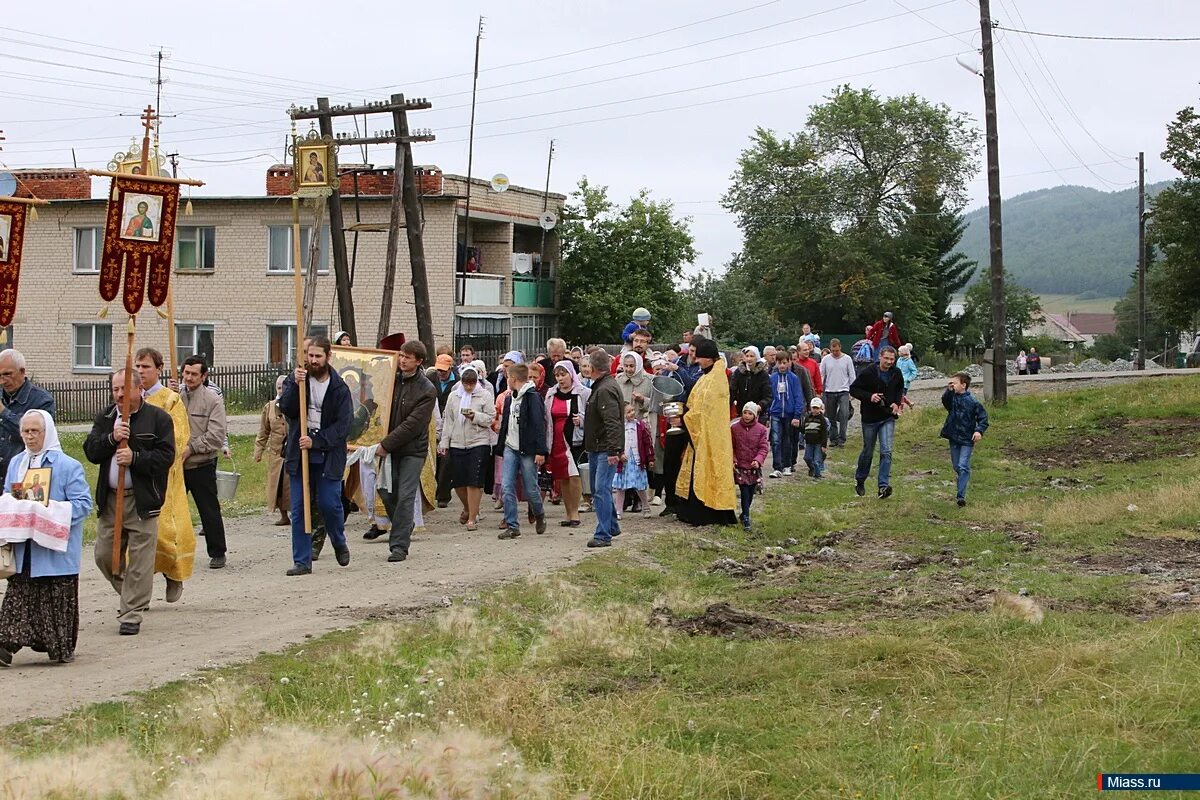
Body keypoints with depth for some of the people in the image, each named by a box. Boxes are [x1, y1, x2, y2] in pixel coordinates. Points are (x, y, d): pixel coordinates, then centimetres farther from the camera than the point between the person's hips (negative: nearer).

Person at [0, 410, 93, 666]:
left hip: (56, 550, -5)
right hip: (23, 549, 5)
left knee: (56, 600, 2)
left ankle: (61, 648, 13)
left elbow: (83, 504, -10)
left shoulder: (68, 466, -7)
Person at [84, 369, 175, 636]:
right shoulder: (105, 418, 12)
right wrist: (111, 438, -14)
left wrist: (134, 457, -20)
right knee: (104, 556, 8)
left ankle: (131, 614, 3)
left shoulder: (158, 418, -3)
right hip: (109, 498, 5)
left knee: (139, 561, -5)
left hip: (143, 500, -5)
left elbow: (165, 456, -10)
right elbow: (90, 451, 2)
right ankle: (131, 595, 31)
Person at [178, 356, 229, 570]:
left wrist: (191, 448, -16)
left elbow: (216, 436, -12)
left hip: (202, 466, -3)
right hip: (176, 465, 3)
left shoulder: (212, 400, -5)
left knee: (209, 510, 4)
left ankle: (217, 554, 15)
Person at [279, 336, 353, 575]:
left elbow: (344, 424, -7)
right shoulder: (295, 380, 3)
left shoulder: (339, 387, -3)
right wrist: (295, 385, -26)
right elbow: (286, 408, -11)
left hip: (328, 456, -2)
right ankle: (302, 561, 8)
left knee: (330, 504, -3)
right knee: (299, 509, 2)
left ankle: (339, 543, 27)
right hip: (299, 455, 2)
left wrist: (316, 441, -16)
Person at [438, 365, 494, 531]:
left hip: (478, 443, -4)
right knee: (458, 482, 6)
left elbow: (491, 418, -1)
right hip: (457, 443, 4)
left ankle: (472, 518, -1)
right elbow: (448, 420, 12)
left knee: (474, 482, -8)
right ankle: (468, 508, 33)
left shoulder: (485, 396, 1)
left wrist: (475, 416, -18)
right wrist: (444, 442, 8)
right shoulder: (453, 396, 10)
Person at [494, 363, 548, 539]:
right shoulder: (509, 399, 15)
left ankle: (539, 514, 29)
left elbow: (540, 425, -14)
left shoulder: (533, 397, -10)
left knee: (530, 489, 1)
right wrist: (501, 448, 18)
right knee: (507, 487, -4)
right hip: (510, 448, 7)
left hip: (528, 450, -7)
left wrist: (540, 451, -18)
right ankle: (512, 526, 0)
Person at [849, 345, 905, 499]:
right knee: (868, 452, 10)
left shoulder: (896, 374, 0)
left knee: (886, 452, -12)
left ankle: (883, 485, -15)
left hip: (888, 418, 2)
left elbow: (900, 389, 20)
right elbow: (853, 389, -8)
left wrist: (897, 403, 0)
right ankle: (859, 481, 32)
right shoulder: (868, 372, -12)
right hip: (870, 418, -2)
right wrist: (869, 396, -23)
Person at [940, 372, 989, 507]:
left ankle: (961, 496, -13)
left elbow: (983, 417, -6)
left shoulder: (972, 401, -9)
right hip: (954, 438, 5)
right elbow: (945, 401, -19)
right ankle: (962, 489, 30)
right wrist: (948, 390, -31)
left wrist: (979, 430, -19)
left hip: (967, 440, -5)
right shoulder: (952, 398, 2)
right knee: (956, 467, 13)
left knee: (963, 467, -11)